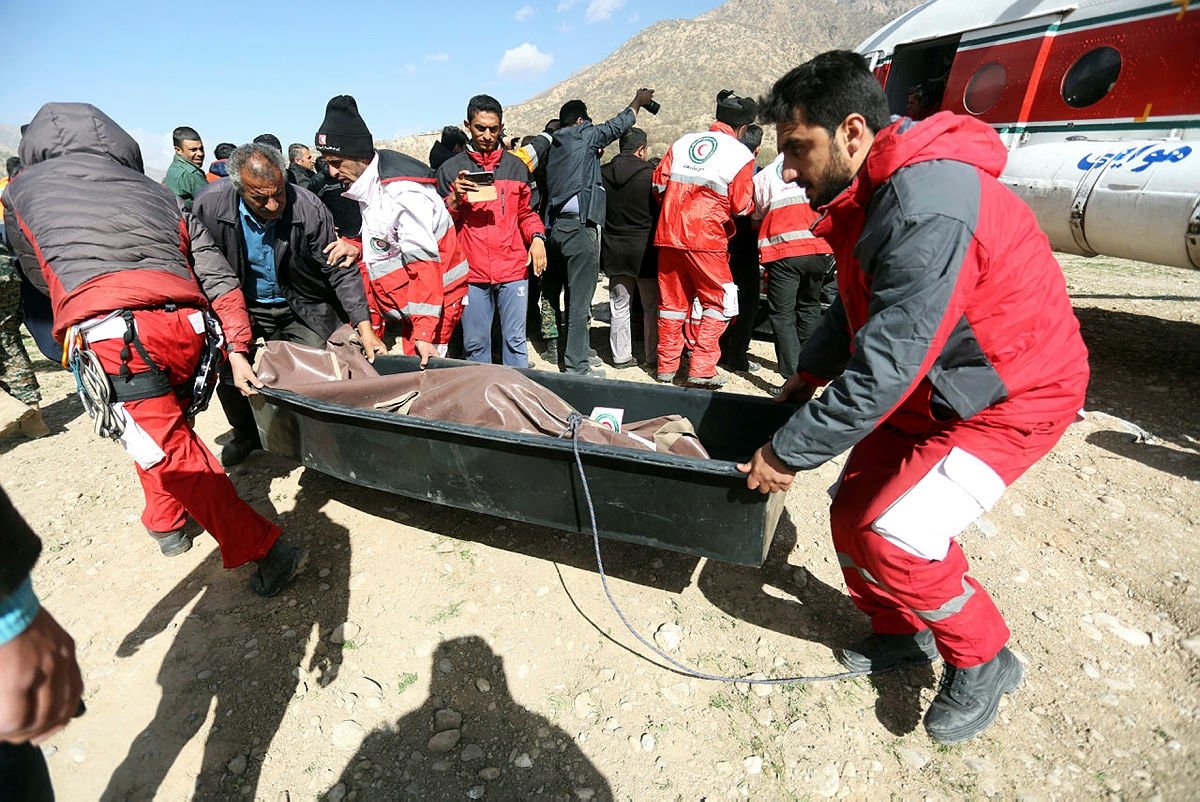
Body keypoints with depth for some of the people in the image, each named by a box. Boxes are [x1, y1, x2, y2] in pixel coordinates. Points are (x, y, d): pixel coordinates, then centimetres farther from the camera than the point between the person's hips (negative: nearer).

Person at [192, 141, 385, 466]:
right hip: (244, 307, 1)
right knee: (230, 372, -5)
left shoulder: (310, 210, -22)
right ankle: (246, 435, 26)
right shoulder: (209, 207, -18)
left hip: (302, 309, -1)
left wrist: (364, 326, -23)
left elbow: (339, 272, -17)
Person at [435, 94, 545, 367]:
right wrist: (455, 199, -12)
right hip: (471, 270, 0)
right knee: (475, 343, 6)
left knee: (515, 340, 4)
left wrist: (537, 237, -1)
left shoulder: (516, 166, 12)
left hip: (513, 268, 1)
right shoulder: (451, 169, 7)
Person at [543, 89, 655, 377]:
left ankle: (578, 351, 27)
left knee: (574, 295, 16)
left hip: (558, 226, 9)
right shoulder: (583, 135, 0)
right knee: (580, 299, -7)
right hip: (580, 226, -8)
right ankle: (576, 366, -4)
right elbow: (617, 126, 10)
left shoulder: (556, 146, 21)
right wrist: (638, 101, 25)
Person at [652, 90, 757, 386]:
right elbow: (741, 206, -5)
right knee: (719, 303, 7)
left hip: (669, 234, 5)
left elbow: (659, 182, 8)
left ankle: (666, 367, 20)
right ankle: (701, 369, 1)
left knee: (672, 301, 13)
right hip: (706, 238, -5)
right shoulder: (741, 154, -3)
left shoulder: (683, 142, 9)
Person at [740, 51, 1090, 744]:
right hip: (927, 390, 9)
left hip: (1010, 398, -8)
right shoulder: (871, 193, 1)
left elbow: (883, 369, -32)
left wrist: (788, 453, -24)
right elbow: (857, 305, 16)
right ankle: (903, 632, 31)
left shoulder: (928, 210, -31)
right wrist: (810, 373, 13)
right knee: (852, 514, 4)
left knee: (895, 536, -18)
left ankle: (984, 662, 13)